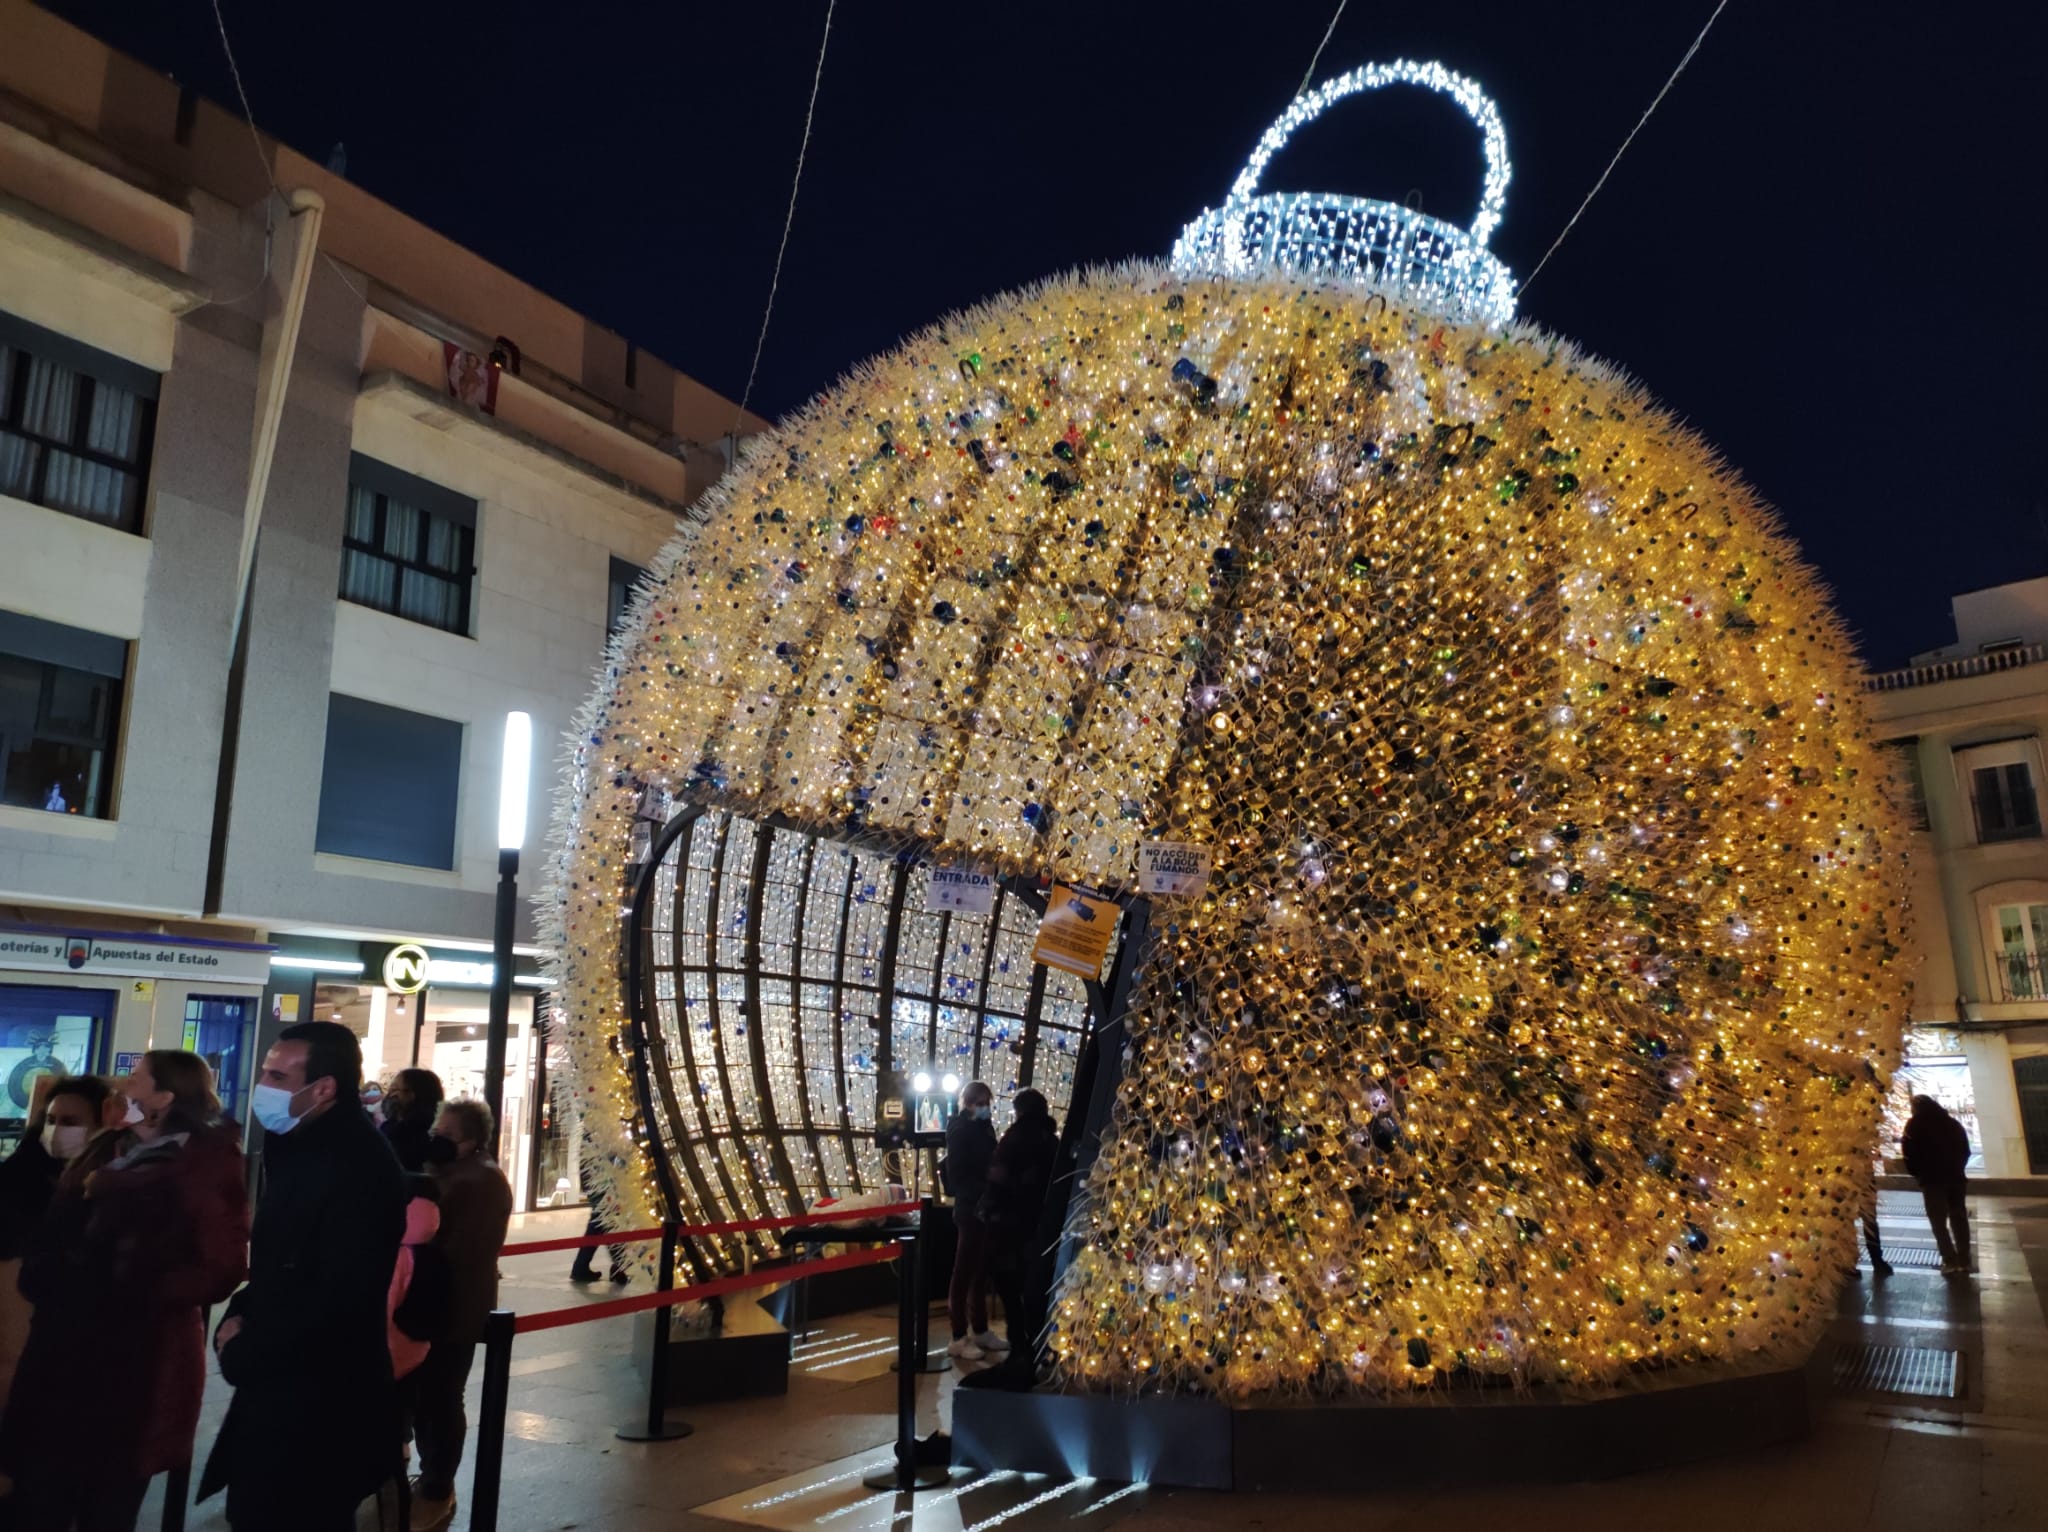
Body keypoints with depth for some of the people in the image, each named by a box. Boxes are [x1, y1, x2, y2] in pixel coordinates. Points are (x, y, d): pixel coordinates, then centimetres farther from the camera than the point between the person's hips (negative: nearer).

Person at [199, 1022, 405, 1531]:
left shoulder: (359, 1165, -23)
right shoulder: (297, 1148, 9)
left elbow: (340, 1300, -25)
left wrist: (242, 1355, -13)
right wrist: (237, 1318, -2)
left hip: (320, 1403, -9)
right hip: (277, 1388, 9)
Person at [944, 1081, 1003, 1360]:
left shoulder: (983, 1129, 12)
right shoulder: (961, 1131, -9)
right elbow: (957, 1174, -15)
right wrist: (978, 1201, -21)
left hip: (984, 1209, 7)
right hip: (970, 1210, -7)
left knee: (982, 1271, 13)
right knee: (964, 1272, -1)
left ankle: (980, 1331, 23)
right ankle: (959, 1338, 6)